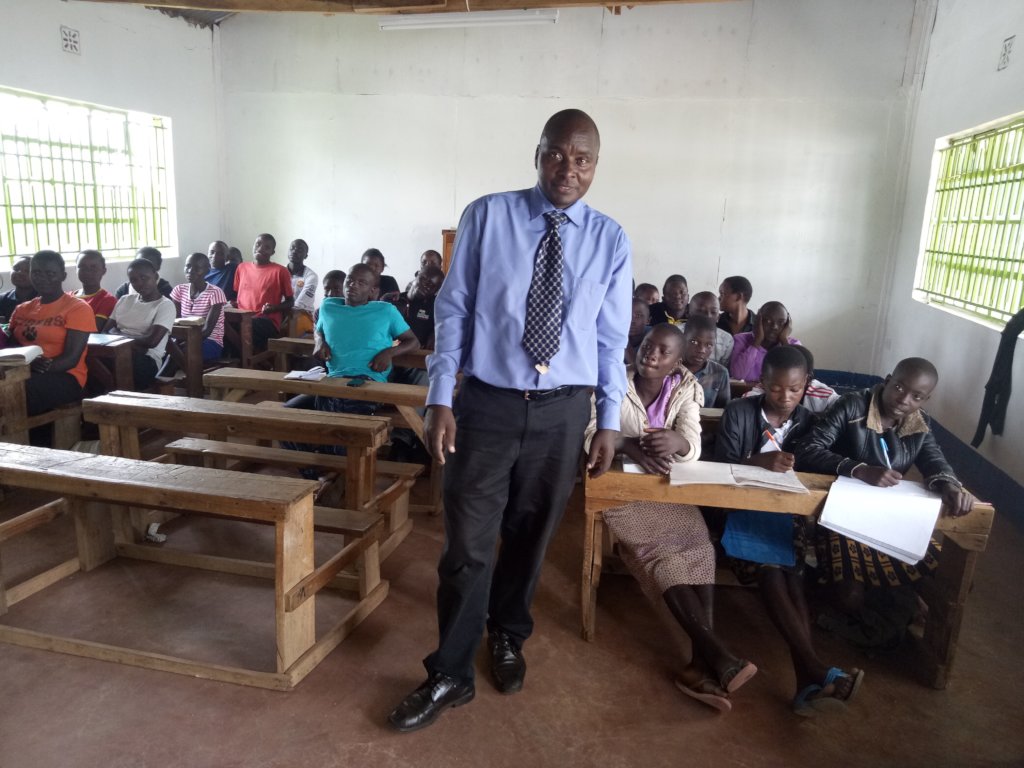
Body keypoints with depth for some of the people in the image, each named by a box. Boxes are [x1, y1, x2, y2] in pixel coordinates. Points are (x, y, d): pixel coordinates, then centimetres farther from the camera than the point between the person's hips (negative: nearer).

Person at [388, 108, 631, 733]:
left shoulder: (610, 240, 2)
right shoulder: (488, 216, -4)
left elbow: (612, 339, 5)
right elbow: (454, 311, -2)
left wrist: (610, 422, 5)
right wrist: (441, 400, -7)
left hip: (564, 410, 2)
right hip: (488, 402, -1)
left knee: (530, 538, 17)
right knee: (467, 543, 3)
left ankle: (507, 639, 43)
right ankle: (451, 675, 22)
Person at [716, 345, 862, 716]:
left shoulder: (809, 422, 11)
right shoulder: (739, 412, 0)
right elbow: (722, 463, -8)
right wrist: (759, 462, -27)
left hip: (788, 511, 3)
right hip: (744, 506, -3)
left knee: (792, 575, -23)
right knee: (769, 571, -28)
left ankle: (807, 683, -32)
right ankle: (819, 670, -33)